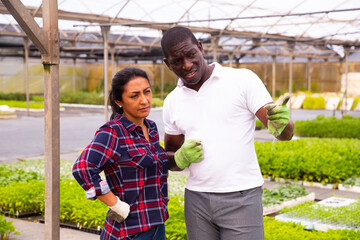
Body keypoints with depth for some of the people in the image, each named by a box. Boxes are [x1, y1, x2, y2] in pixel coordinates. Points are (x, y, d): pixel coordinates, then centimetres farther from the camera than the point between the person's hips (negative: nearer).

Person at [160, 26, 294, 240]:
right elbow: (169, 159, 17)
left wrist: (281, 122, -31)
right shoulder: (172, 102, 8)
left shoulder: (243, 80, -5)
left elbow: (286, 134, -7)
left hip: (241, 199, -4)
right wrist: (182, 157, -6)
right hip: (197, 200, 4)